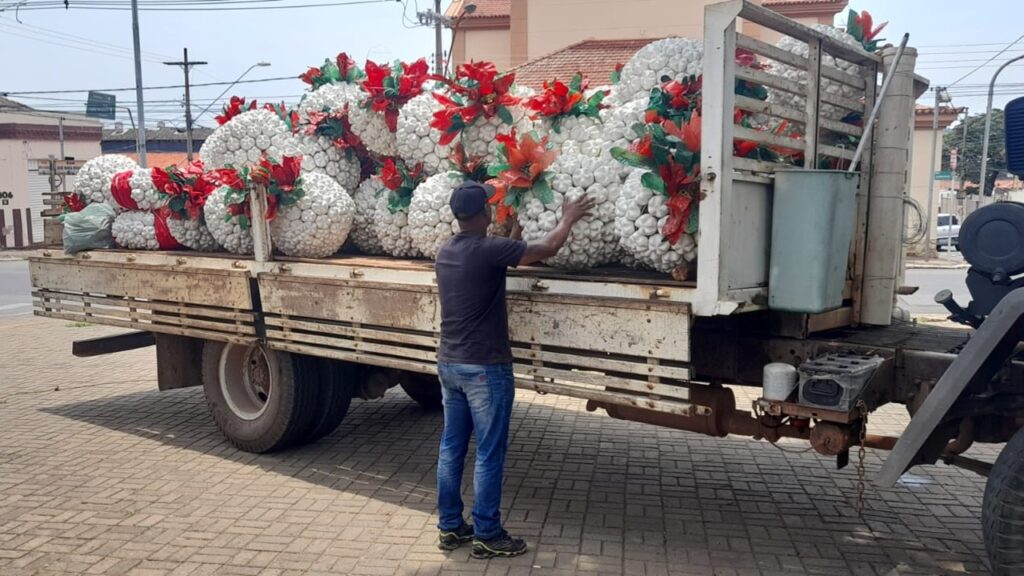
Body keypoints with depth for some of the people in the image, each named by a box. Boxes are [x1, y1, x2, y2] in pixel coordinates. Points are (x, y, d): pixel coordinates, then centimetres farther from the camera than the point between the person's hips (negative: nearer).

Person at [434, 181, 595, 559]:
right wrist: (568, 218, 8)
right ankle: (487, 535, 12)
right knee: (489, 454, 2)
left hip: (449, 363, 8)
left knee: (452, 447, 14)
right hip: (484, 367, -8)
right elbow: (547, 249, -8)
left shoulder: (446, 253, 7)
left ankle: (449, 527, 24)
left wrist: (511, 242, 27)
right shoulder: (489, 250, -17)